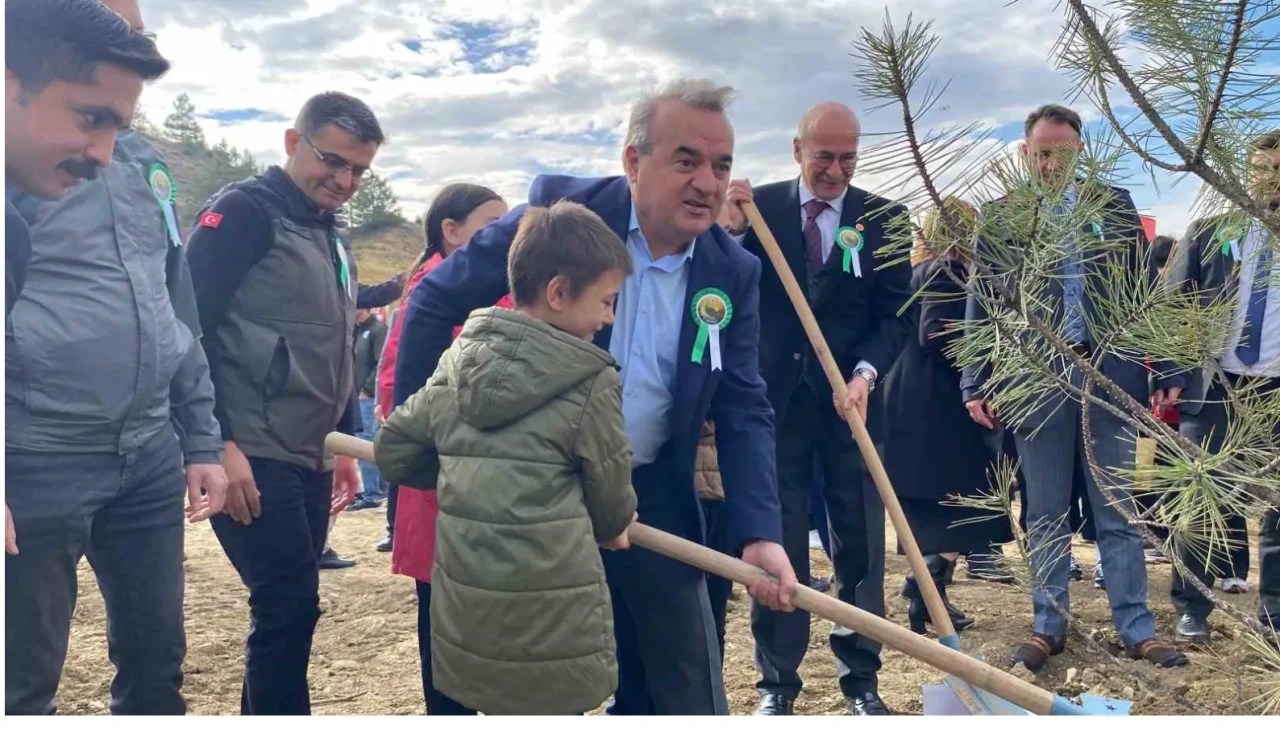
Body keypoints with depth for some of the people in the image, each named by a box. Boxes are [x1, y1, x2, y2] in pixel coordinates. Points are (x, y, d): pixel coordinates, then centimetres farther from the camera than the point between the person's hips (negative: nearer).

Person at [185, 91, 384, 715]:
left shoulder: (332, 241, 19)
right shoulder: (244, 210, -7)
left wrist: (344, 444, 21)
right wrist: (216, 443, -20)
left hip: (309, 460, 8)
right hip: (252, 459, -8)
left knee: (286, 611, 11)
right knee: (288, 607, -9)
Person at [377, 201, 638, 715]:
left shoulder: (457, 359, 6)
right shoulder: (593, 382, -8)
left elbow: (393, 451, 13)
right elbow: (611, 495, 3)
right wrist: (611, 527, 24)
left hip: (465, 601, 6)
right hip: (549, 606, -6)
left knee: (503, 709, 21)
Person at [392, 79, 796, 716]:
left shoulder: (734, 274, -2)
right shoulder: (561, 209, -13)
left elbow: (743, 410, -2)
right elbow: (438, 298, -7)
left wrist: (758, 532, -15)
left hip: (652, 499, 3)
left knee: (690, 699, 9)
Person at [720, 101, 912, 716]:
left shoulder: (882, 217, 1)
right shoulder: (761, 206, 0)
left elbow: (896, 313, -1)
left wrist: (865, 372, -17)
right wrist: (732, 232, -21)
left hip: (850, 398, 1)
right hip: (776, 397, 0)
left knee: (860, 543, 7)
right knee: (777, 544, 6)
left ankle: (861, 680, 21)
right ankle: (776, 683, 17)